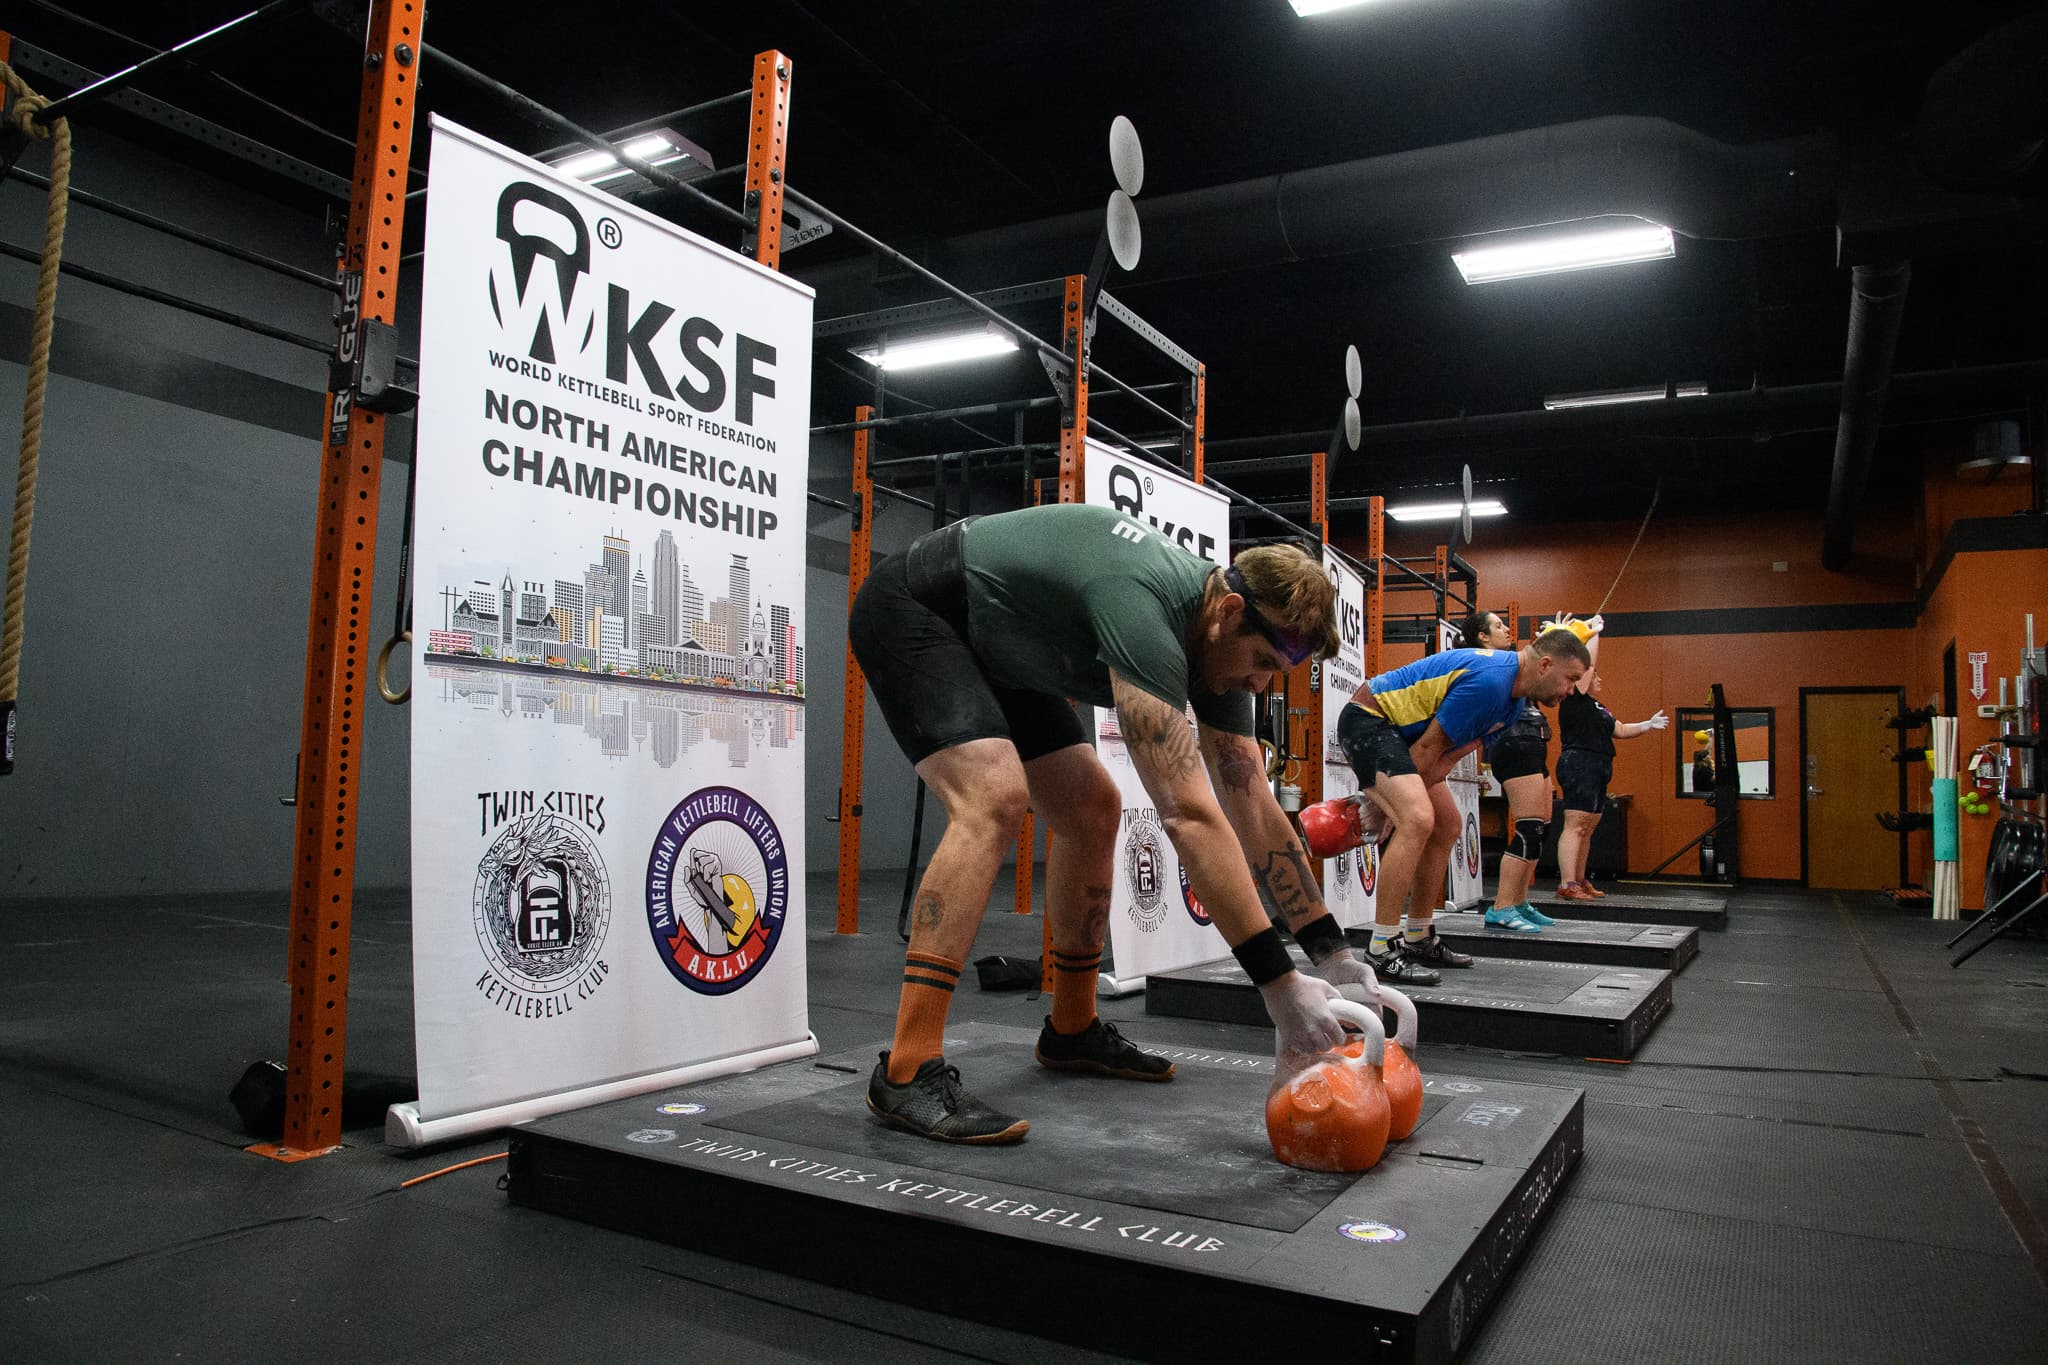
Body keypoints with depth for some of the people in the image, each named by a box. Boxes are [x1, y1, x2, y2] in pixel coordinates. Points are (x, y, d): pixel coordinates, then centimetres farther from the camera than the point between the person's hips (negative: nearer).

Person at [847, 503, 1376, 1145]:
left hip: (988, 645, 10)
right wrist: (1281, 984, -38)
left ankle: (1072, 1031, 20)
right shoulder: (1144, 610, -36)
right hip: (910, 610, -9)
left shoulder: (1219, 641, -7)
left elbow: (1255, 812, -2)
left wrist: (1335, 954, -2)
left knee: (1093, 808, 6)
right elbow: (1188, 816, -41)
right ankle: (907, 1074, -26)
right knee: (996, 797, -30)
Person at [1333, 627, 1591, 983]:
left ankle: (1418, 940, 19)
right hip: (1368, 719, -11)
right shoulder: (1488, 681, -25)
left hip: (1398, 728, 11)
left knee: (1447, 826, 12)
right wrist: (1390, 804, -13)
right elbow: (1429, 746, -21)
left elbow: (1448, 755, 5)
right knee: (1417, 820, -26)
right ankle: (1381, 951, -23)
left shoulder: (1512, 700, 9)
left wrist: (1387, 805, -4)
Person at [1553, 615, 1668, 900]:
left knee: (1587, 829, 11)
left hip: (1596, 770, 10)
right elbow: (1587, 662, -10)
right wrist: (1594, 631, -1)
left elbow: (1620, 730, 29)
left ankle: (1579, 881, 15)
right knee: (1575, 827, -15)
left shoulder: (1597, 707, 24)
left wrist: (1648, 725, 20)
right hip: (1579, 765, -10)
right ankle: (1567, 885, -20)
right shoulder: (1575, 699, -5)